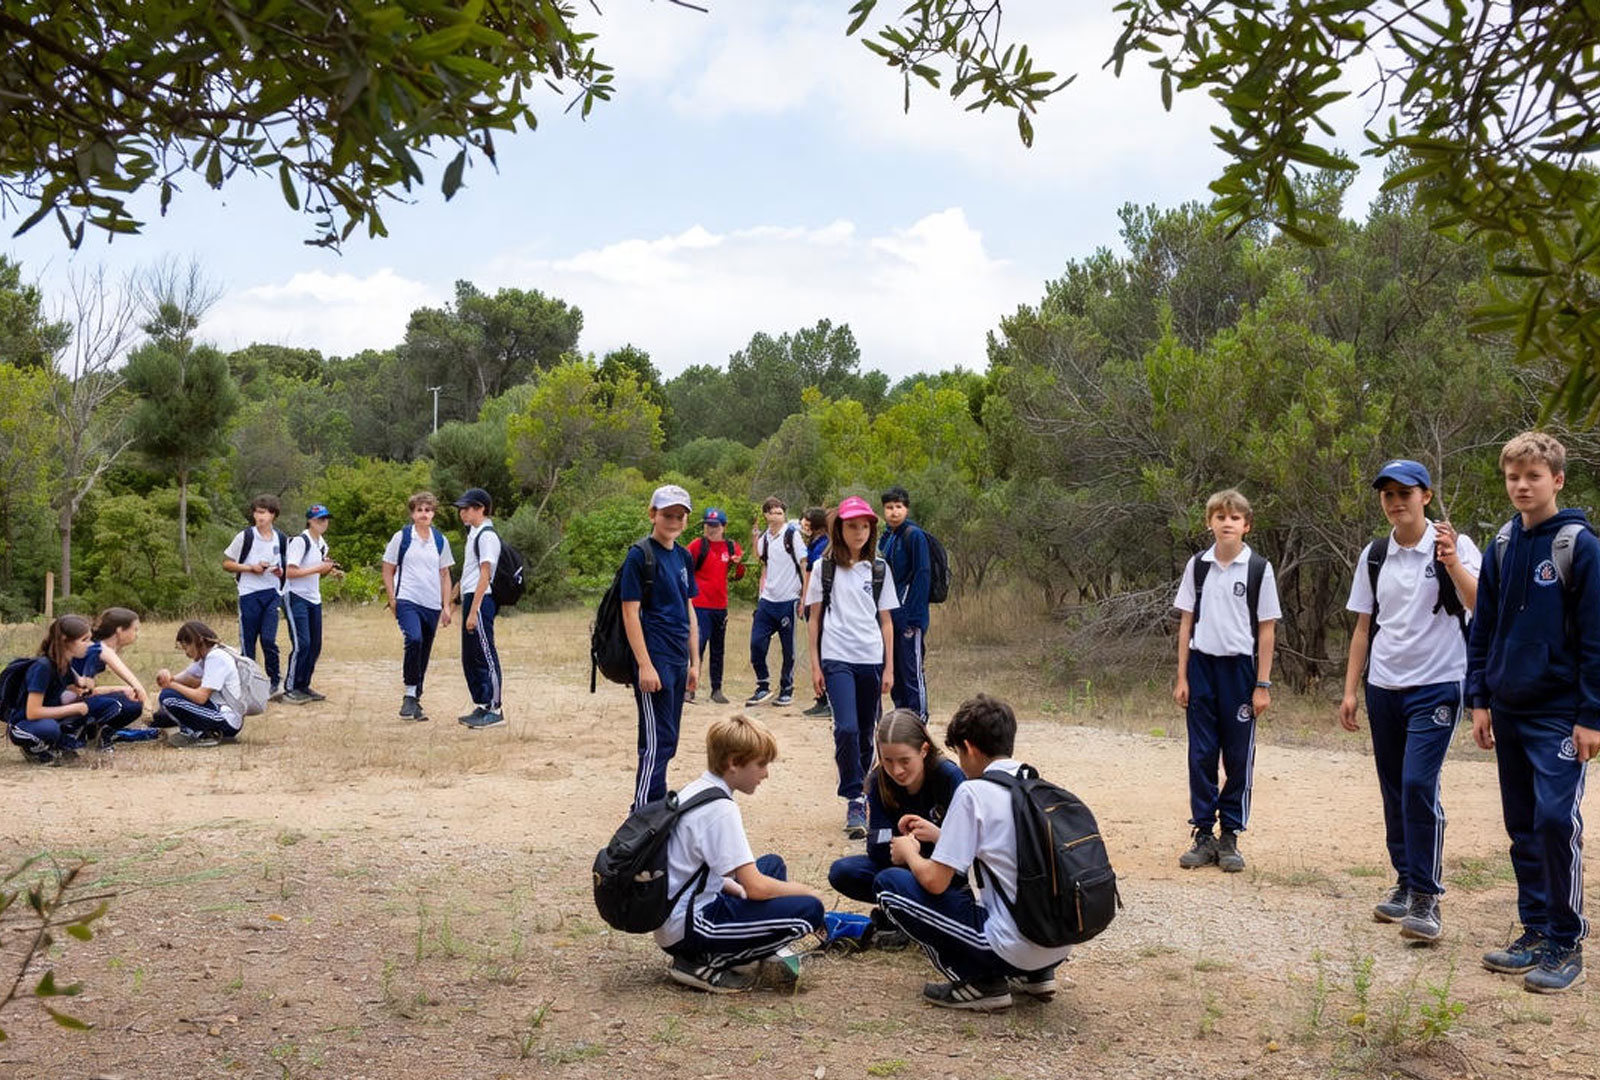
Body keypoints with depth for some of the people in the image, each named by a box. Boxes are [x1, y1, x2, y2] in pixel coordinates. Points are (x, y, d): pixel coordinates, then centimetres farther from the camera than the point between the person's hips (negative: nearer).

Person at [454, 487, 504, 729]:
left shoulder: (487, 535, -12)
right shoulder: (473, 533, 17)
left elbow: (485, 576, -17)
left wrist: (473, 611, -20)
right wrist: (464, 606, 18)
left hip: (480, 600, -10)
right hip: (470, 599, 10)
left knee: (485, 655, -7)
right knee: (469, 658, 13)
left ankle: (494, 709, -3)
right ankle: (481, 707, 19)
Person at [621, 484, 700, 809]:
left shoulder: (683, 557, 13)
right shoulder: (640, 555, -9)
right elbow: (630, 612, -13)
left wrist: (694, 662, 15)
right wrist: (645, 665, -18)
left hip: (678, 661, 8)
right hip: (654, 661, -8)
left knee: (667, 741, 14)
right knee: (657, 741, -8)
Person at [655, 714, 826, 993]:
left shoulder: (694, 790, 10)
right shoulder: (720, 808, -19)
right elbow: (756, 887, -21)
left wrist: (739, 891, 8)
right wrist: (806, 892, -5)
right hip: (687, 927, -10)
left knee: (773, 865, 24)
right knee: (808, 910, -18)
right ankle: (704, 964, -9)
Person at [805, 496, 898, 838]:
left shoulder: (879, 570, 9)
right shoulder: (825, 568, 4)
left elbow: (885, 621, 11)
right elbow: (814, 618, 7)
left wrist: (889, 668, 6)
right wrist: (815, 665, 1)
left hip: (872, 661, 3)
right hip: (837, 659, -2)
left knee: (866, 734, 7)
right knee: (847, 729, -18)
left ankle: (861, 795, 21)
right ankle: (855, 801, -11)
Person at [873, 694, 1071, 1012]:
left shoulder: (973, 792, -11)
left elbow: (934, 881, -12)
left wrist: (909, 852, 10)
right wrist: (939, 835, 31)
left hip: (1012, 947, -8)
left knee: (888, 884, 0)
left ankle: (979, 984, -1)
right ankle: (1036, 975, 16)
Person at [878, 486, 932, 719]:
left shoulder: (914, 535, -10)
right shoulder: (886, 537, 14)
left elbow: (922, 576, -14)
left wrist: (915, 620, -19)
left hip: (908, 619, -8)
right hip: (889, 617, 8)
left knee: (911, 672, -4)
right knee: (895, 672, 13)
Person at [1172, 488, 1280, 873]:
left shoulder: (1258, 569, -2)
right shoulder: (1197, 565, 5)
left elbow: (1267, 629, -2)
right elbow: (1186, 622, 8)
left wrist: (1262, 685, -5)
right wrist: (1182, 677, 3)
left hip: (1240, 667, -2)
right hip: (1201, 666, 2)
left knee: (1238, 757, 4)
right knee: (1201, 755, 5)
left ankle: (1230, 838, 14)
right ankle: (1204, 835, 13)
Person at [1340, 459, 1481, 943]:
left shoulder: (1453, 547, -6)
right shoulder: (1374, 555, 8)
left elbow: (1480, 605, -20)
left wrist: (1452, 565, -35)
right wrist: (1350, 690, 8)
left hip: (1436, 686, -5)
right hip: (1384, 687, 5)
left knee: (1419, 785, -15)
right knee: (1394, 792, 9)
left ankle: (1426, 899, -8)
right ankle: (1406, 884, 22)